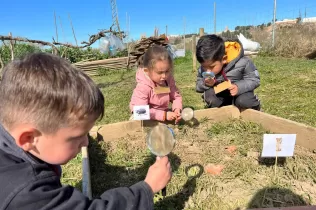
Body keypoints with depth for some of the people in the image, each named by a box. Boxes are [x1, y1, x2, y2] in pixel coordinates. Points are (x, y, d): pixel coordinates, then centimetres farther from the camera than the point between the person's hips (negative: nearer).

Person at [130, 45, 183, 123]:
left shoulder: (168, 80, -11)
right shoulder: (143, 87, -28)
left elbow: (176, 97, -1)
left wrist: (177, 109, -24)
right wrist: (164, 115, -40)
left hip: (164, 113, 5)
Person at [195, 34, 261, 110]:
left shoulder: (242, 63, -30)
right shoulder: (203, 69, -22)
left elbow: (255, 79, -19)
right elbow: (198, 87, -9)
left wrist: (239, 87, -39)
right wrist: (205, 84, -35)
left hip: (239, 91, -1)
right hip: (220, 94, 2)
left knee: (243, 102, -30)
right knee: (209, 95, -27)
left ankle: (254, 107, 9)